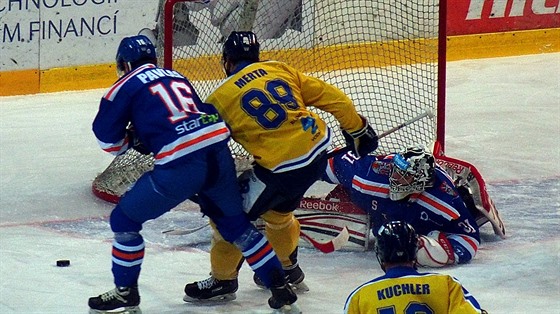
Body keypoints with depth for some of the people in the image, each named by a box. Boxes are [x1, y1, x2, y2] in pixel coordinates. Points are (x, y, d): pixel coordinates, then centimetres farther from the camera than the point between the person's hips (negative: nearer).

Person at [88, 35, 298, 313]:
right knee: (235, 224, 23)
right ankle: (280, 286, 20)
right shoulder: (177, 78, 29)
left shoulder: (127, 85, 9)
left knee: (125, 219, 11)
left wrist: (134, 141, 29)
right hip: (219, 152, 6)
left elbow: (107, 137, 9)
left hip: (181, 164, -6)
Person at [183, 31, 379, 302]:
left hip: (283, 167, -7)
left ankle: (222, 278, 23)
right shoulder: (279, 70, 10)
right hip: (319, 152, 7)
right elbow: (331, 96, 11)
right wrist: (357, 129, 23)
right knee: (277, 210, 31)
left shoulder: (220, 98, -3)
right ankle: (287, 267, 50)